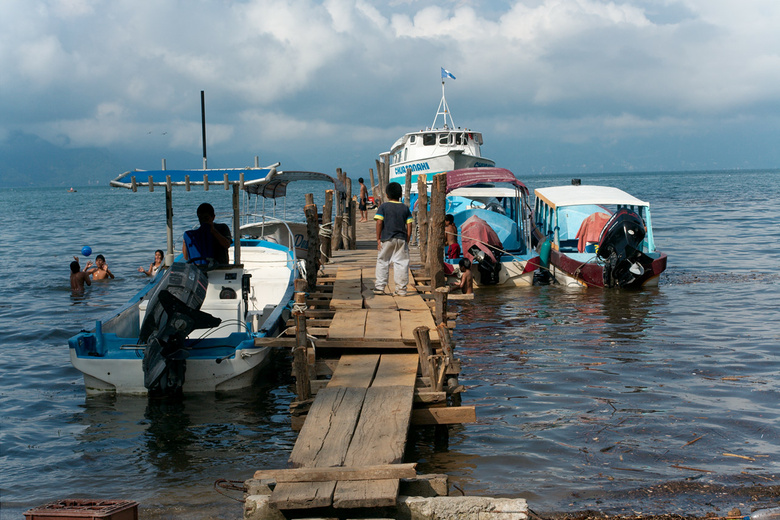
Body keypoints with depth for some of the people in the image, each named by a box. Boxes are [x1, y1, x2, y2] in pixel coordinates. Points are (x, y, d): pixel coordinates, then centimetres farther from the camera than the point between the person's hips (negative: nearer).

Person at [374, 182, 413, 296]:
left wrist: (378, 239, -3)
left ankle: (380, 286, 5)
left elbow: (379, 223, -9)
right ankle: (401, 289, 4)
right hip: (401, 239, 2)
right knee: (401, 263, 4)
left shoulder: (383, 207, -1)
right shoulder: (405, 208, 7)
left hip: (386, 239, -2)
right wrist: (407, 241, 9)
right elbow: (409, 226, 4)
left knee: (382, 262, 8)